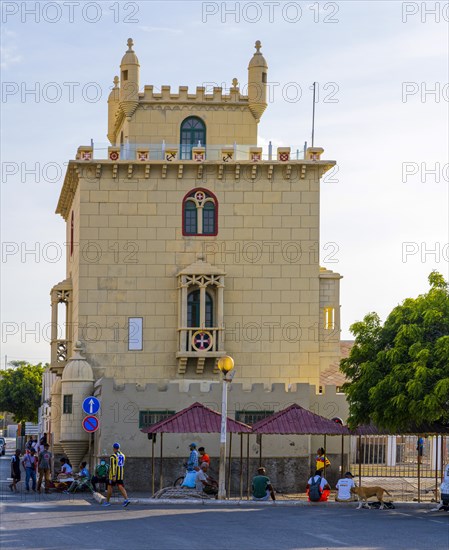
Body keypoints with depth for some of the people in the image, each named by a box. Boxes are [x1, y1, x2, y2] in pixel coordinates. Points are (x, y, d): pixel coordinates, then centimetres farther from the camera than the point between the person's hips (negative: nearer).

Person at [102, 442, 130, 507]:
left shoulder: (113, 456, -13)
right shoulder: (122, 455, 10)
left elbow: (112, 466, -20)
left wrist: (113, 476, -24)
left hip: (114, 475, -6)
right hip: (120, 475, 6)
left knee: (110, 487, 9)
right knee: (121, 487, -2)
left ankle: (107, 501, 18)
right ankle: (126, 499, -22)